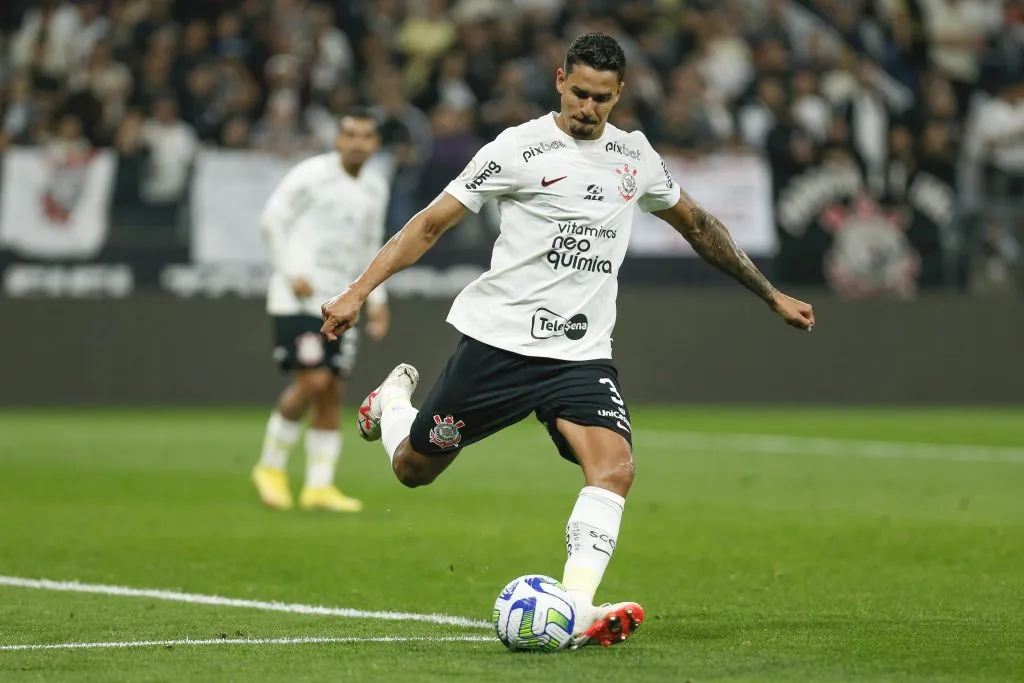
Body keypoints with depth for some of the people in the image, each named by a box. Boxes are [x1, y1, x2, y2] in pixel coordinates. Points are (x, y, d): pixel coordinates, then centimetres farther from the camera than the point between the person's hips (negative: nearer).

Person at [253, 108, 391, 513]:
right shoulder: (312, 175, -7)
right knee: (312, 380, -17)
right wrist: (291, 274, -11)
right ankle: (271, 465, 1)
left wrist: (376, 299, 17)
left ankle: (319, 486, 4)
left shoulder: (376, 188, 13)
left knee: (334, 392, 1)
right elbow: (272, 219, -3)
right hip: (298, 297, -6)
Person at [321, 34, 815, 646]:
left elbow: (697, 224, 26)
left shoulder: (635, 156, 10)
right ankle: (394, 400, 42)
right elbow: (432, 224, -4)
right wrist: (358, 292, -12)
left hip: (582, 354, 3)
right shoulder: (520, 148, -6)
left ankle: (575, 611, -29)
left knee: (615, 467, -22)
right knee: (413, 469, 7)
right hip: (498, 339, -3)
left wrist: (772, 295, 29)